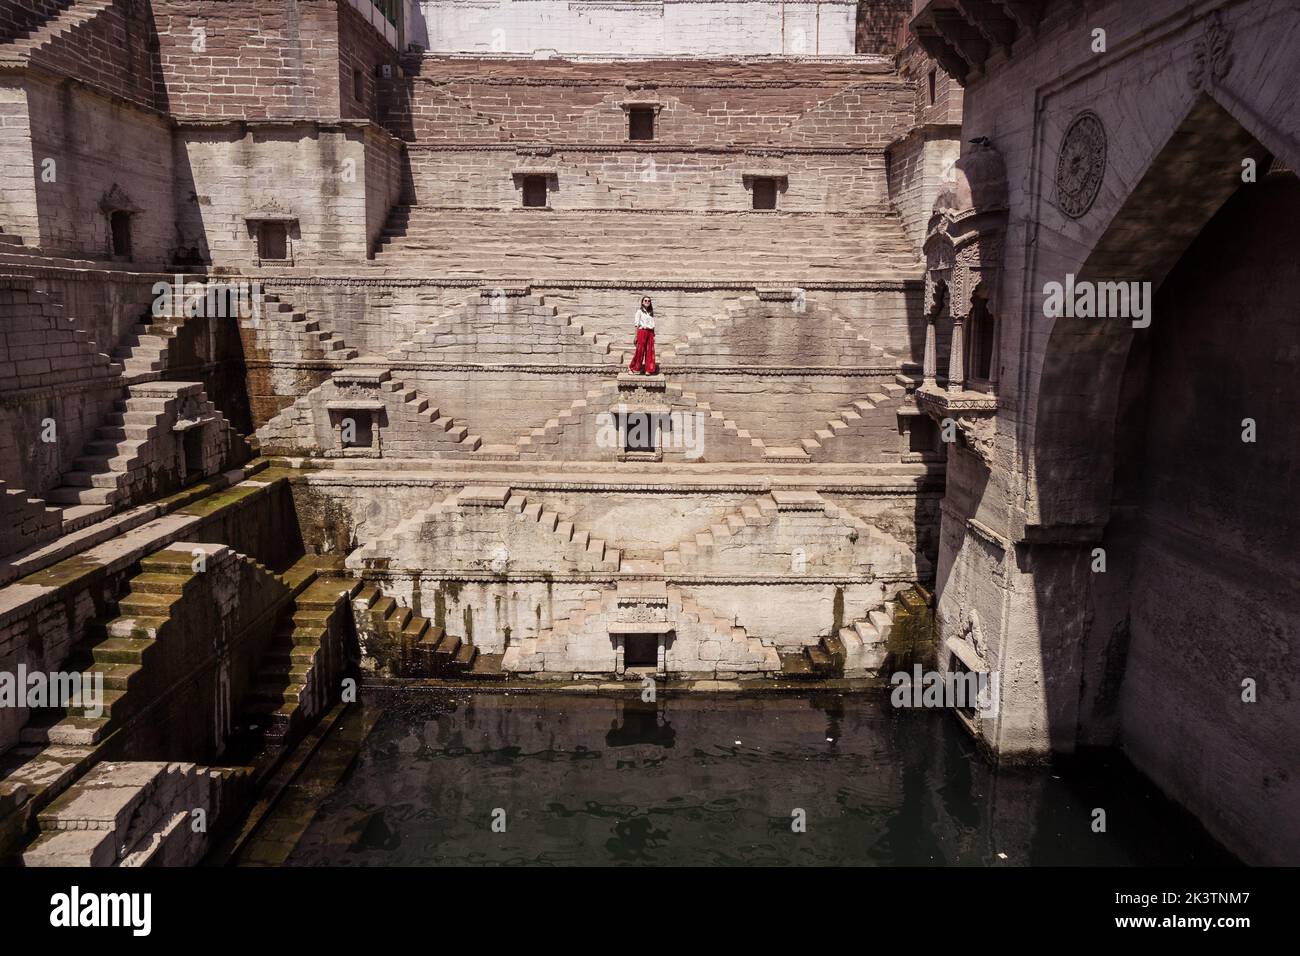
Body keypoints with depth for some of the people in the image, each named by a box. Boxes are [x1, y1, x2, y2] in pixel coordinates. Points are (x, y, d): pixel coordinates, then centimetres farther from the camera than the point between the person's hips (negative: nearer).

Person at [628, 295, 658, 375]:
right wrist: (636, 336, -11)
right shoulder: (639, 311, 2)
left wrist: (653, 335, 9)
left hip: (650, 333, 5)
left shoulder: (651, 312, 17)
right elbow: (637, 324, -4)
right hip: (642, 332, -5)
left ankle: (648, 370, 2)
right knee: (640, 351, -6)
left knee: (649, 351, 0)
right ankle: (631, 367, 6)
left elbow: (653, 325, 17)